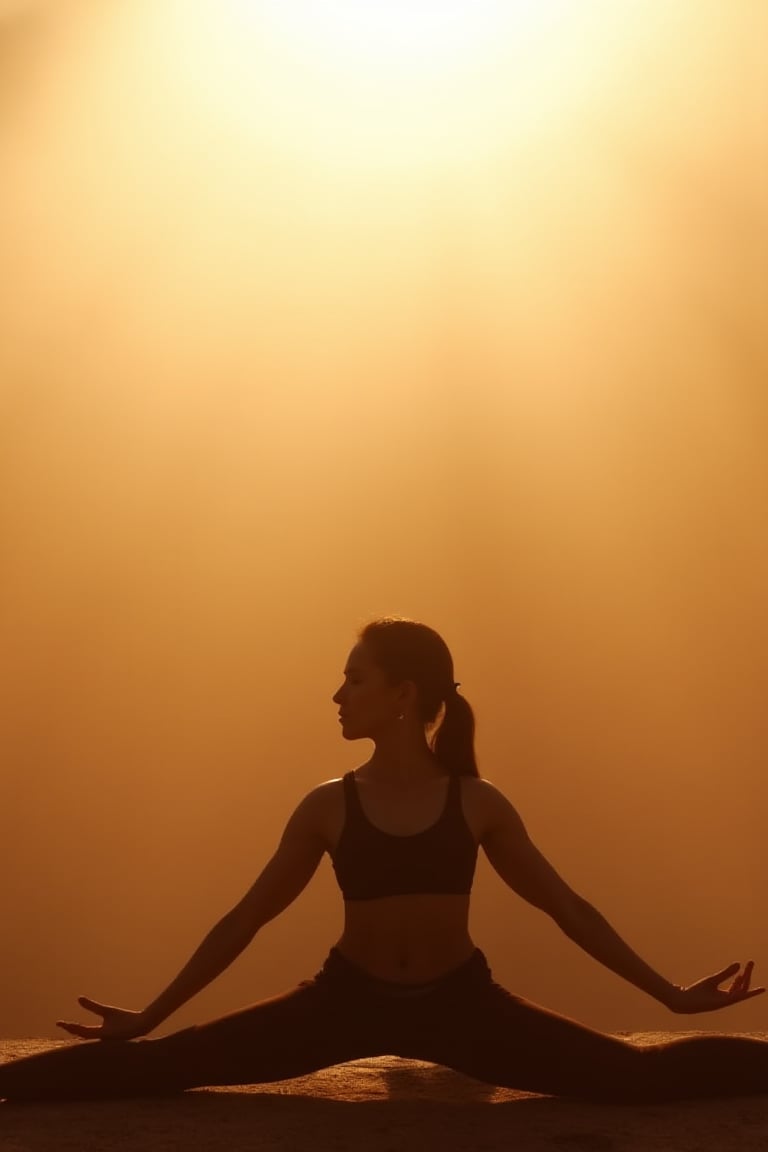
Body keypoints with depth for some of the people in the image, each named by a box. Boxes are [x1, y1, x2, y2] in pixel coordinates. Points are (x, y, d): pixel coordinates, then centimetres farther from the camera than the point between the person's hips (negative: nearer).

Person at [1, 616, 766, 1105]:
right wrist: (148, 1016, 5)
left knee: (635, 1076, -9)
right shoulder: (328, 806, -4)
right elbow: (245, 919, 2)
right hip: (348, 999, 1)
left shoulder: (477, 803, -5)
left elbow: (566, 906, 2)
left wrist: (669, 993, 2)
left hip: (459, 1002, 0)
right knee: (167, 1064, -11)